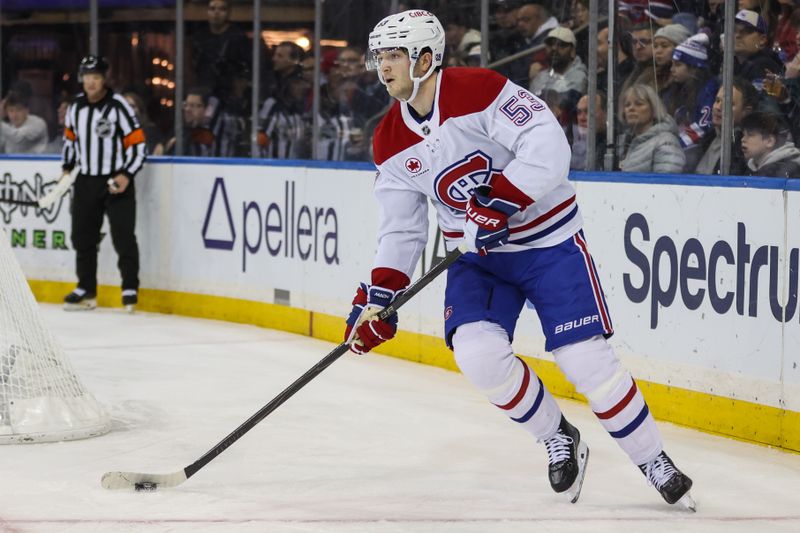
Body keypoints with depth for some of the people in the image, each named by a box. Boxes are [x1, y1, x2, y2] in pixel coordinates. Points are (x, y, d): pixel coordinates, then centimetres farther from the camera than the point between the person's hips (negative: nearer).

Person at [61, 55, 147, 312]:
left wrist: (127, 176, -19)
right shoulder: (76, 107, 6)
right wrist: (67, 167, 15)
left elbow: (137, 144, -12)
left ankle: (130, 289, -2)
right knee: (83, 236, 9)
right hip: (86, 182, 6)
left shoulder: (118, 106, -12)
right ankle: (86, 289, 19)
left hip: (116, 182, -6)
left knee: (123, 237, -8)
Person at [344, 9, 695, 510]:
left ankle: (656, 463, 9)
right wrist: (378, 297, -8)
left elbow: (548, 146, -27)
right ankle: (559, 439, 6)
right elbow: (402, 229, 4)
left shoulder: (479, 90, -19)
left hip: (549, 240, -5)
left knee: (586, 359, -10)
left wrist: (498, 204, -34)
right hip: (479, 255, 5)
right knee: (477, 352, -18)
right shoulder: (392, 143, 0)